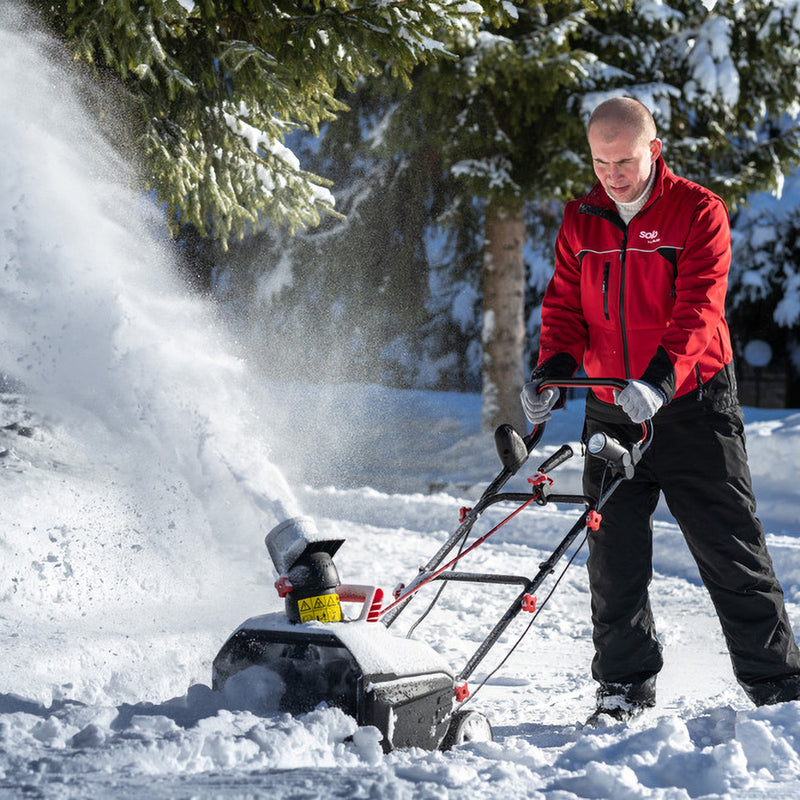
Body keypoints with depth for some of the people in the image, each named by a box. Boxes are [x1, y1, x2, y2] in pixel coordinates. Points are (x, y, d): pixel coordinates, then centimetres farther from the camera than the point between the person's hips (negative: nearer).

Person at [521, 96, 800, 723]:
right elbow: (565, 306, 10)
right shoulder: (580, 223, 8)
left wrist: (659, 378, -32)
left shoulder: (699, 212, -7)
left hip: (692, 405, -4)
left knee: (730, 549, -1)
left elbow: (699, 307, -17)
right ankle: (625, 684, 17)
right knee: (614, 555, 4)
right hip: (611, 412, 4)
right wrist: (553, 370, -9)